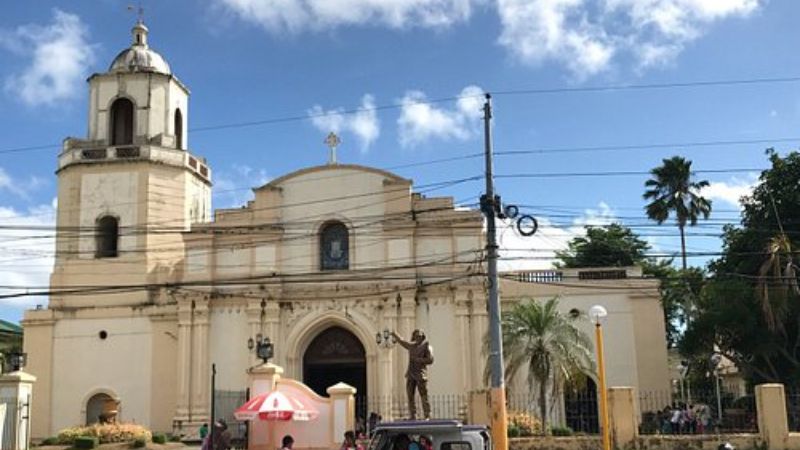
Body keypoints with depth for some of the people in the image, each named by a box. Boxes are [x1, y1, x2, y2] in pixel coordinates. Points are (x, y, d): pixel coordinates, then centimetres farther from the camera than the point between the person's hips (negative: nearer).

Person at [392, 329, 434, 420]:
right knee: (410, 396, 1)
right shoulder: (412, 346, 17)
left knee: (424, 396, -9)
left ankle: (427, 416, -9)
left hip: (421, 375, -6)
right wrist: (394, 334, 44)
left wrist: (417, 359, -11)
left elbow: (430, 360, -10)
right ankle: (413, 416, 3)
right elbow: (402, 341, 35)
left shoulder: (427, 347, 0)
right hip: (410, 375, 6)